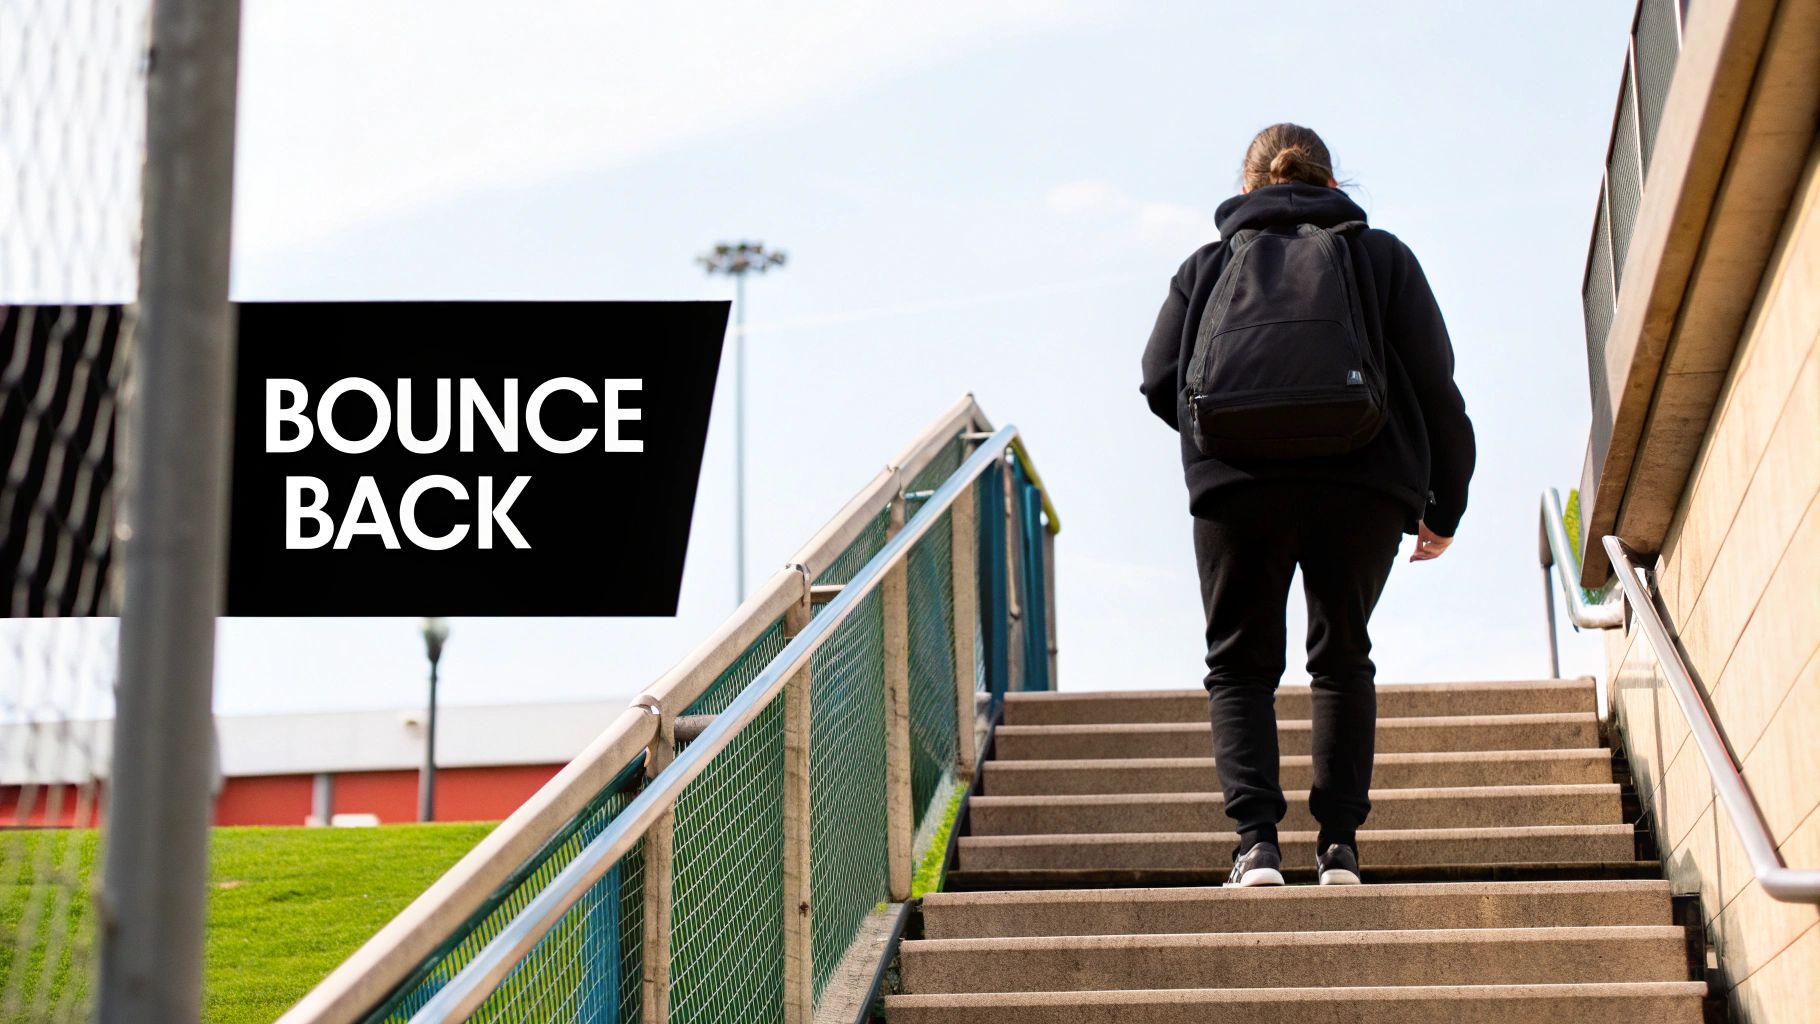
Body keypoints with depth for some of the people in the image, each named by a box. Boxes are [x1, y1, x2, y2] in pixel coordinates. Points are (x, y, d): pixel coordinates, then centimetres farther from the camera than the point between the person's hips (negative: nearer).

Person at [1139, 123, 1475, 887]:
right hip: (1365, 484, 1)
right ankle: (1339, 841, 5)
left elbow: (1161, 381, 6)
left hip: (1238, 487, -1)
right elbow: (1434, 386, 8)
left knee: (1241, 664, 9)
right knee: (1343, 657, 14)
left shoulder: (1207, 265, 15)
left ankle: (1256, 839, -7)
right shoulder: (1382, 257, 14)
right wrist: (1444, 502, 13)